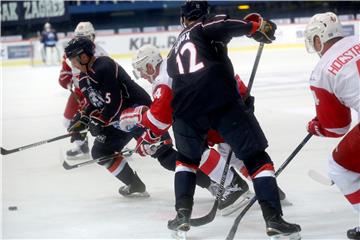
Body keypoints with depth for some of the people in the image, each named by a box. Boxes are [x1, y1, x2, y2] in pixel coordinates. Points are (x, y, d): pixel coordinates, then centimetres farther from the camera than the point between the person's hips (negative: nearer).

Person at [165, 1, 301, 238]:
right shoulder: (207, 26, 16)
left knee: (187, 158, 32)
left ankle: (183, 214, 19)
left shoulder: (176, 49, 33)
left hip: (186, 107, 5)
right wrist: (255, 26, -10)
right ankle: (274, 219, -7)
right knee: (256, 157, 3)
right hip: (222, 100, -5)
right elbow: (225, 25, -9)